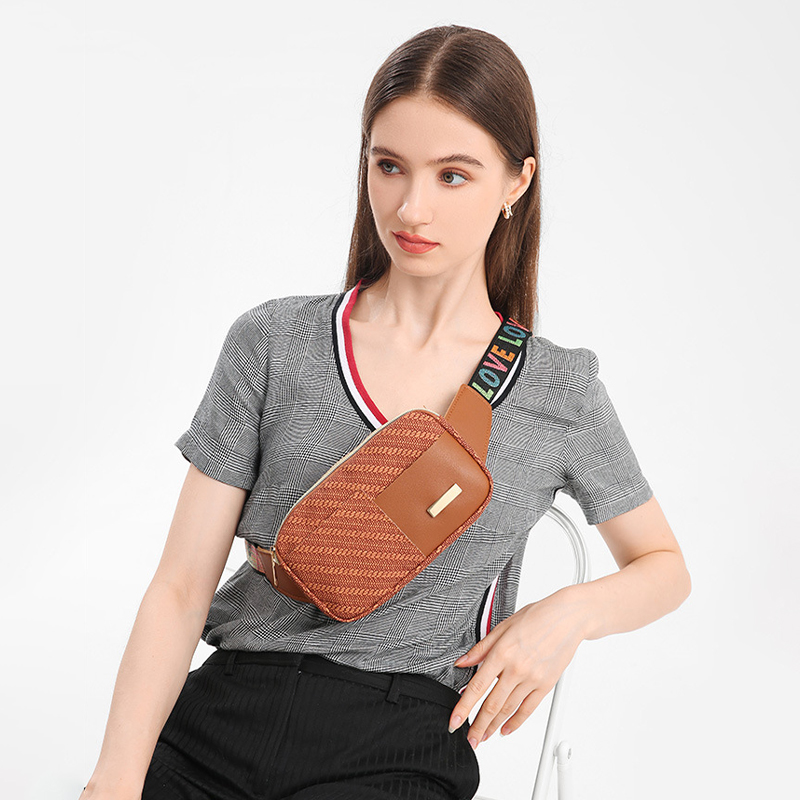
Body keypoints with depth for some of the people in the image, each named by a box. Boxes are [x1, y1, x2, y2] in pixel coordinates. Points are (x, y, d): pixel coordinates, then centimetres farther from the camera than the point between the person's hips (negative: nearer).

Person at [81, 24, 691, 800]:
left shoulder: (559, 392, 5)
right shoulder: (272, 344, 4)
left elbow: (664, 567, 19)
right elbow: (179, 588, 2)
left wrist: (571, 611, -3)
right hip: (218, 715, 1)